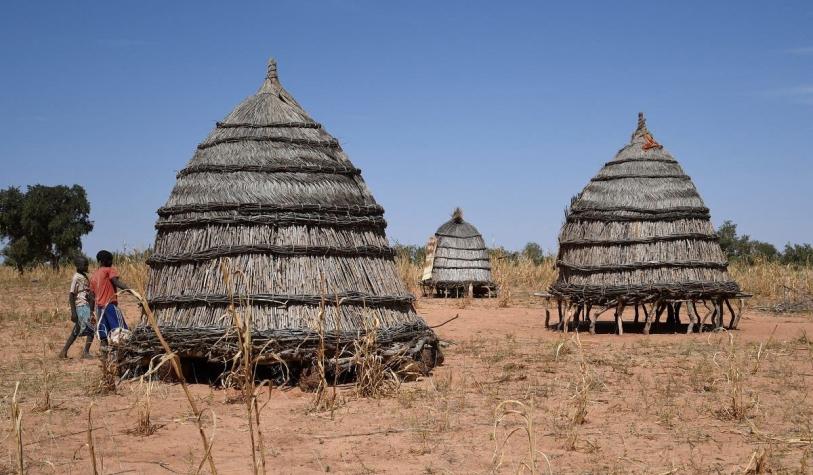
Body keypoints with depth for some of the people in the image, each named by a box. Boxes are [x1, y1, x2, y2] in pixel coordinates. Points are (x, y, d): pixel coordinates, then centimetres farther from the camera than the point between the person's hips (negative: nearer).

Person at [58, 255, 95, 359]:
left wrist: (91, 310, 20)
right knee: (91, 329, -12)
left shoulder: (85, 276, 14)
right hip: (81, 306, -9)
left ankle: (64, 352, 17)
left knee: (76, 331, 12)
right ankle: (86, 352, -10)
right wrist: (73, 312, -18)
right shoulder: (76, 278, -11)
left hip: (86, 306, 9)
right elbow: (71, 295, -14)